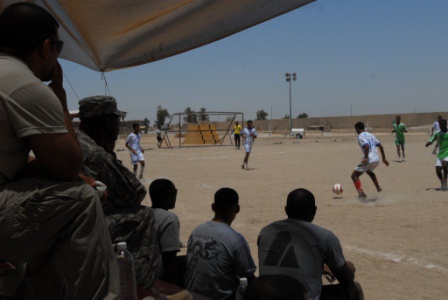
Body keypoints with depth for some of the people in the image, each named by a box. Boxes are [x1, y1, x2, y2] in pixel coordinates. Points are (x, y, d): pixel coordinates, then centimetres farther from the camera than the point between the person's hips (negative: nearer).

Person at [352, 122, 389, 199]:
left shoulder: (360, 136, -5)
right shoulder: (371, 135, 20)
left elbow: (367, 146, -24)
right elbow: (380, 146, 19)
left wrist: (366, 158, -29)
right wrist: (384, 158, 23)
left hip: (368, 160, -8)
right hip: (377, 159, 8)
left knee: (354, 175, -2)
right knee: (369, 171, 39)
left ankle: (361, 193, -19)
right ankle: (378, 188, 41)